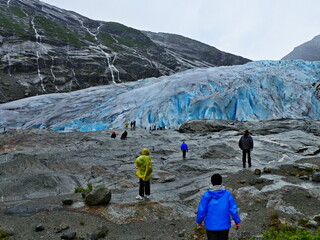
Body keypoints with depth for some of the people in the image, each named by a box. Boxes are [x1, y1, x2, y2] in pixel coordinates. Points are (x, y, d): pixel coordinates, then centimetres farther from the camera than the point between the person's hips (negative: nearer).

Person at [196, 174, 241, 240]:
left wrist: (199, 221, 8)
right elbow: (233, 209, -9)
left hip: (211, 225, -1)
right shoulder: (227, 194, -11)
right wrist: (237, 221, 5)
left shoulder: (207, 195, -14)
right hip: (224, 225, 2)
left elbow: (201, 210, -9)